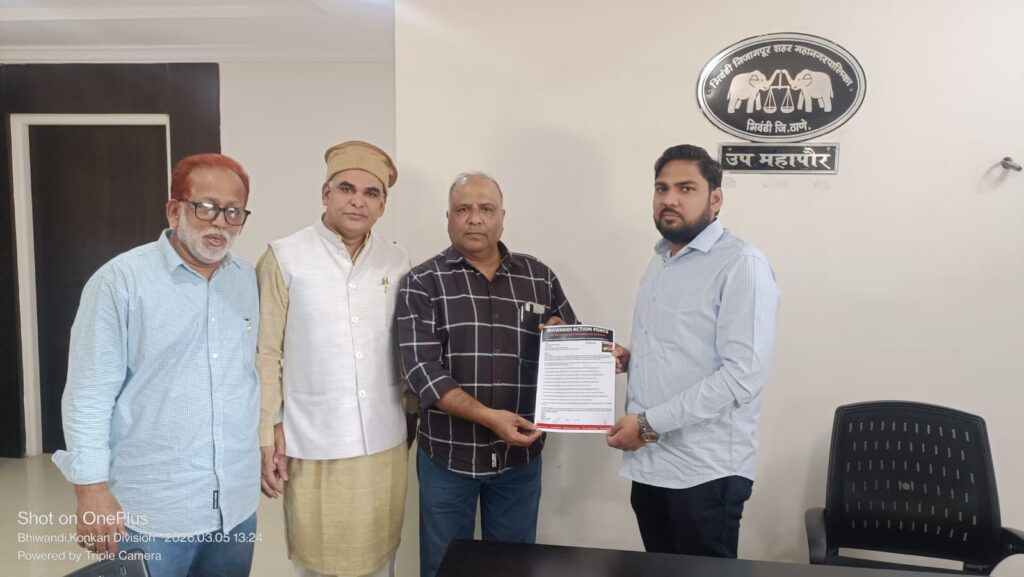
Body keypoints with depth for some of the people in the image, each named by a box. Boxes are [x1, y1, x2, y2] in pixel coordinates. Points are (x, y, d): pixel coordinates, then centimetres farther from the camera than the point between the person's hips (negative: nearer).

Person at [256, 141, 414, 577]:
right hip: (314, 446, -3)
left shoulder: (397, 263, 4)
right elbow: (266, 354, -5)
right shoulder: (284, 258, -7)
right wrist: (267, 435, -6)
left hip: (384, 444, 3)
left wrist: (413, 420, 12)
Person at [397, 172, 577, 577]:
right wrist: (489, 417, -25)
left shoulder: (540, 278, 4)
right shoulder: (423, 283, -5)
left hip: (521, 454, 2)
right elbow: (423, 372, -15)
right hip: (447, 455, -2)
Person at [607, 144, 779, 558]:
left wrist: (649, 423, -20)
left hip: (706, 470, -7)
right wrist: (630, 359, 2)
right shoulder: (659, 261, 13)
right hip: (649, 463, 7)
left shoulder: (741, 265, -13)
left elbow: (743, 374, -22)